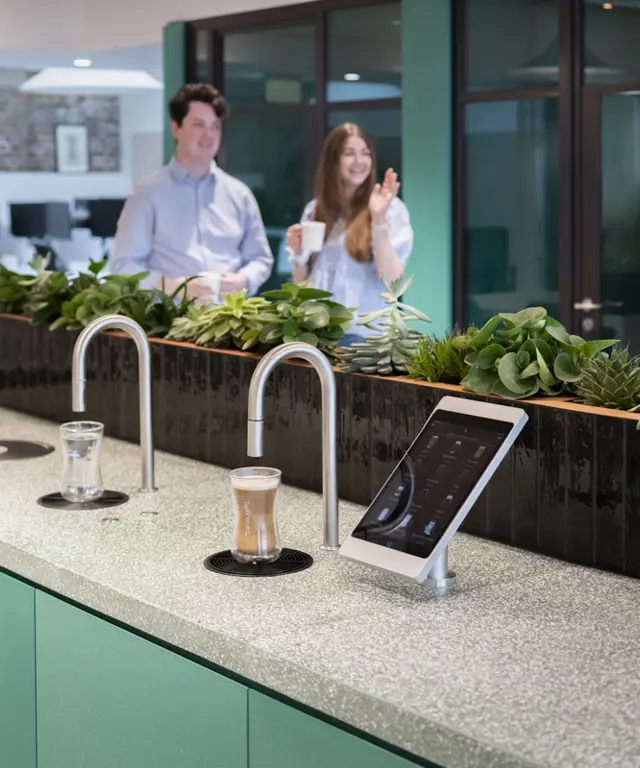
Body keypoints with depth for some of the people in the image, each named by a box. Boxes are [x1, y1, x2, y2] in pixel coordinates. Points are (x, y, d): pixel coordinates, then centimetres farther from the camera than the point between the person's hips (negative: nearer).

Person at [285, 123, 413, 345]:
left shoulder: (391, 208, -3)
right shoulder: (315, 210, 9)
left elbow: (391, 278, -13)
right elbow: (301, 285, 13)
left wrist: (379, 220, -19)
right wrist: (298, 253, -5)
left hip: (364, 333, -4)